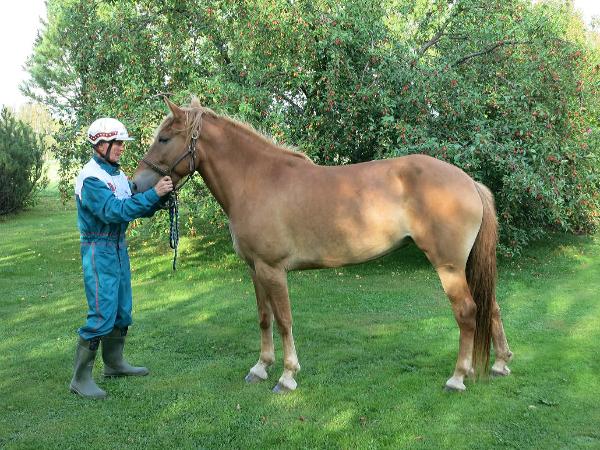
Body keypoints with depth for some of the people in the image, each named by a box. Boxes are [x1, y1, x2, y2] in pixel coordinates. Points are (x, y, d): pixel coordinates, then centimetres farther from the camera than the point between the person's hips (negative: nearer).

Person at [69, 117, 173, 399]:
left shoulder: (117, 173, 10)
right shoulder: (91, 178, -17)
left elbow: (137, 208, 10)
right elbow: (115, 211, -29)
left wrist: (161, 198, -8)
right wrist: (153, 193, -31)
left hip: (119, 247, 9)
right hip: (99, 251, -9)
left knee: (122, 311, 17)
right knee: (102, 315, -9)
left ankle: (114, 364, 33)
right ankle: (80, 379, 2)